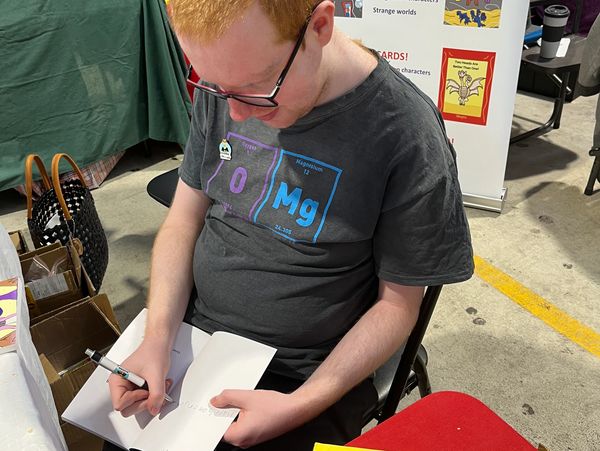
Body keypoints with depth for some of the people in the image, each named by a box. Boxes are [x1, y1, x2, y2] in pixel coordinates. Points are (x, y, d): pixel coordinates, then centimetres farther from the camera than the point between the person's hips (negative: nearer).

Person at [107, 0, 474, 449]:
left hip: (301, 379, -3)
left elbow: (397, 303, -12)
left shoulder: (407, 137, -21)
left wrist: (300, 407, -20)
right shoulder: (224, 87, -6)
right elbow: (184, 218, 2)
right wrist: (158, 338, -11)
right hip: (188, 340, 4)